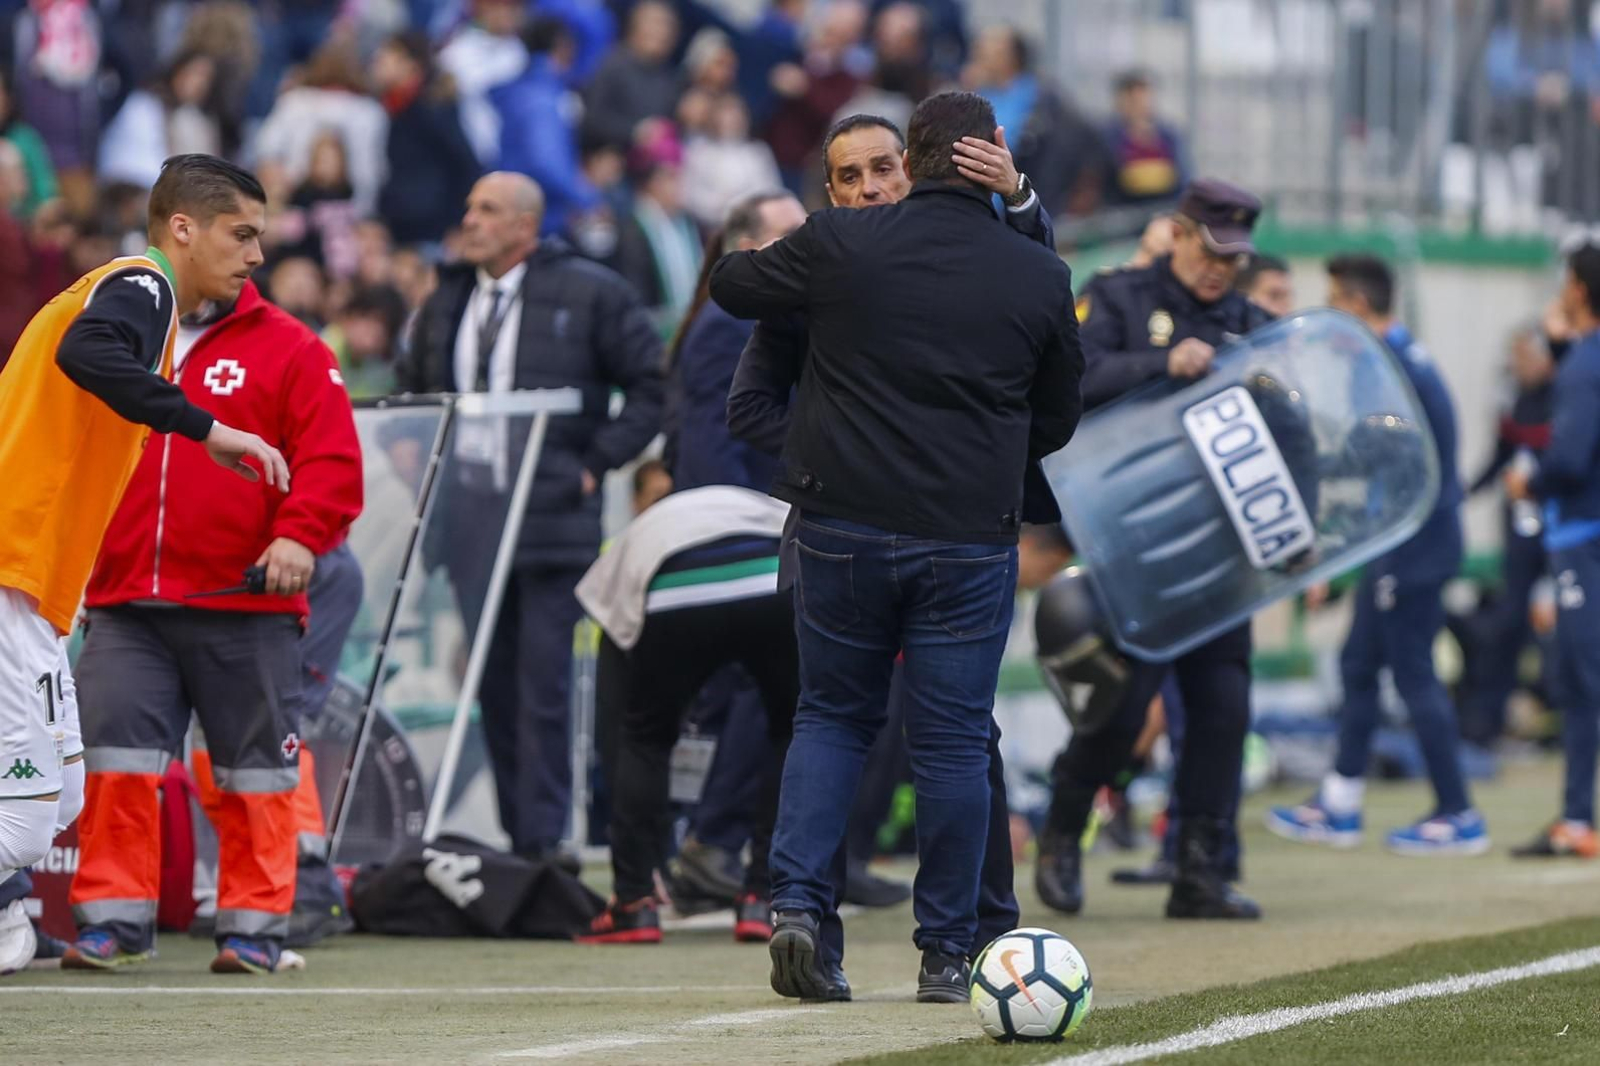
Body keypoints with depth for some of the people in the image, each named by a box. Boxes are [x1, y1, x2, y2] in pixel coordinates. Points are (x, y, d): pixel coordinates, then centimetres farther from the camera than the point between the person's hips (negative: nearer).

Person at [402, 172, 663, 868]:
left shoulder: (588, 295, -2)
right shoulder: (447, 302, 15)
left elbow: (653, 385, -1)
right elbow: (412, 391, 27)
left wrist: (596, 464, -7)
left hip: (550, 510, -5)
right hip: (467, 510, 5)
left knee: (542, 685, -8)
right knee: (491, 682, 6)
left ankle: (541, 841, -5)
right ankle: (514, 836, 13)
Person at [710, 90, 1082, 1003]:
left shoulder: (839, 246, -3)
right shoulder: (1041, 276, 1)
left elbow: (732, 285, 14)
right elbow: (1058, 417, 12)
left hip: (844, 523, 0)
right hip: (973, 538, 0)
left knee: (833, 714, 15)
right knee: (953, 741, 6)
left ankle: (798, 899, -3)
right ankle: (948, 955, 10)